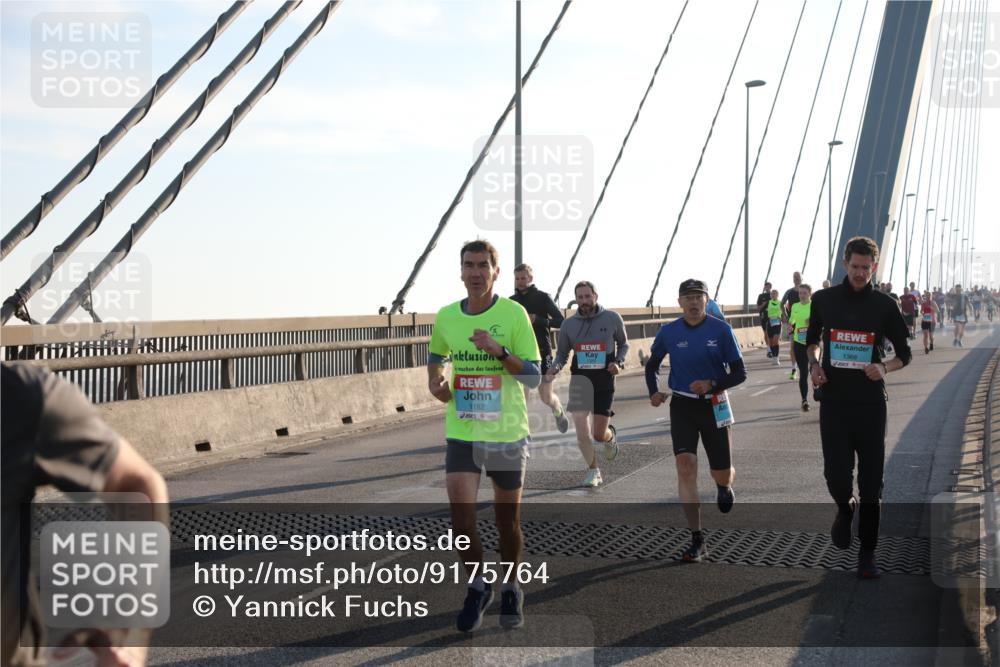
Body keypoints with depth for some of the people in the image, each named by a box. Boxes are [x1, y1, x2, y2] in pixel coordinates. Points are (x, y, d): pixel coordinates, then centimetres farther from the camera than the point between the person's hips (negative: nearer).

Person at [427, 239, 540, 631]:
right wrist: (434, 381, 2)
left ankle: (511, 591, 32)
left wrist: (498, 350, -26)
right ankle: (478, 587, 15)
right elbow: (435, 355, 23)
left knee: (507, 519, 9)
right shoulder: (446, 316, 2)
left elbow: (534, 378, -12)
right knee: (461, 515, -8)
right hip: (461, 433, 2)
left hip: (507, 434, -2)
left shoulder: (514, 314, -9)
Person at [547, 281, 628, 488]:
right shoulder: (569, 324, 4)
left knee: (599, 434, 0)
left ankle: (611, 436, 39)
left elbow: (623, 344, 13)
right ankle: (593, 471, 6)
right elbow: (562, 353, 13)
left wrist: (619, 362, -6)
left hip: (604, 379, -1)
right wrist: (555, 368, -8)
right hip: (580, 379, 1)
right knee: (581, 428, -12)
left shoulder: (612, 318, 0)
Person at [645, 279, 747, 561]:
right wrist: (654, 392, -4)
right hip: (682, 406, 1)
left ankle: (724, 486, 48)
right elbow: (652, 366, 14)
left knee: (722, 475, 6)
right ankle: (697, 541, -12)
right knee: (685, 466, -16)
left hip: (715, 405, -1)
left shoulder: (721, 330, -8)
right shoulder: (669, 332, -2)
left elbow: (739, 373, -5)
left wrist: (712, 384, -21)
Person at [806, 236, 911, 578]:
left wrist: (884, 367, -14)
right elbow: (813, 339, 19)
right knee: (836, 474, -7)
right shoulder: (824, 300, 4)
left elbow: (904, 354, 7)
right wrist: (813, 363, -1)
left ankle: (867, 553, 12)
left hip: (870, 403, 0)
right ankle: (844, 508, 29)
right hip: (834, 400, 0)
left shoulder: (884, 305, 1)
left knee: (871, 483, 2)